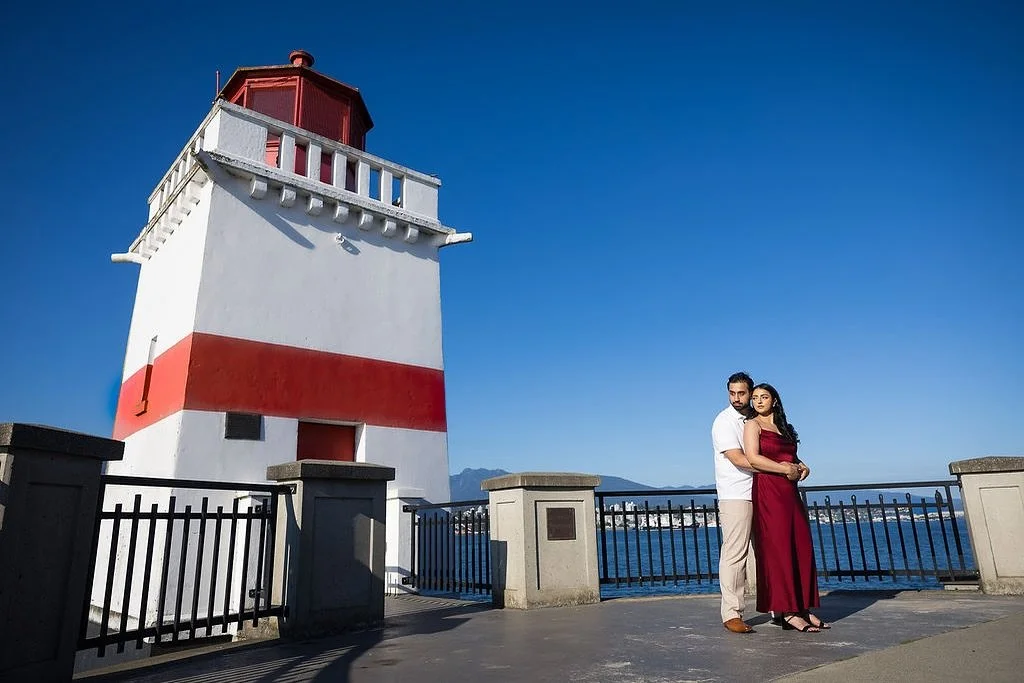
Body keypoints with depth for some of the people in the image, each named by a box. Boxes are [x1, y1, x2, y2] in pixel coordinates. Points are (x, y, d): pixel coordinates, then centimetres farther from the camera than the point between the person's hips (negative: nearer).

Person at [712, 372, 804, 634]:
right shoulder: (724, 422, -7)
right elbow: (738, 459, -17)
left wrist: (798, 464, 4)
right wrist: (783, 468, -18)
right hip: (735, 496, -6)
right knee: (734, 554, -7)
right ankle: (731, 613, -2)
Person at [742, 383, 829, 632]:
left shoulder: (783, 427, 21)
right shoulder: (753, 424, 0)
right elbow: (753, 458, -12)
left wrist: (802, 467, 4)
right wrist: (786, 469, -12)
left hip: (790, 492, 7)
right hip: (768, 492, -7)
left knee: (801, 549, 5)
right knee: (778, 550, -6)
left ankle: (803, 608, 11)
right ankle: (788, 612, -2)